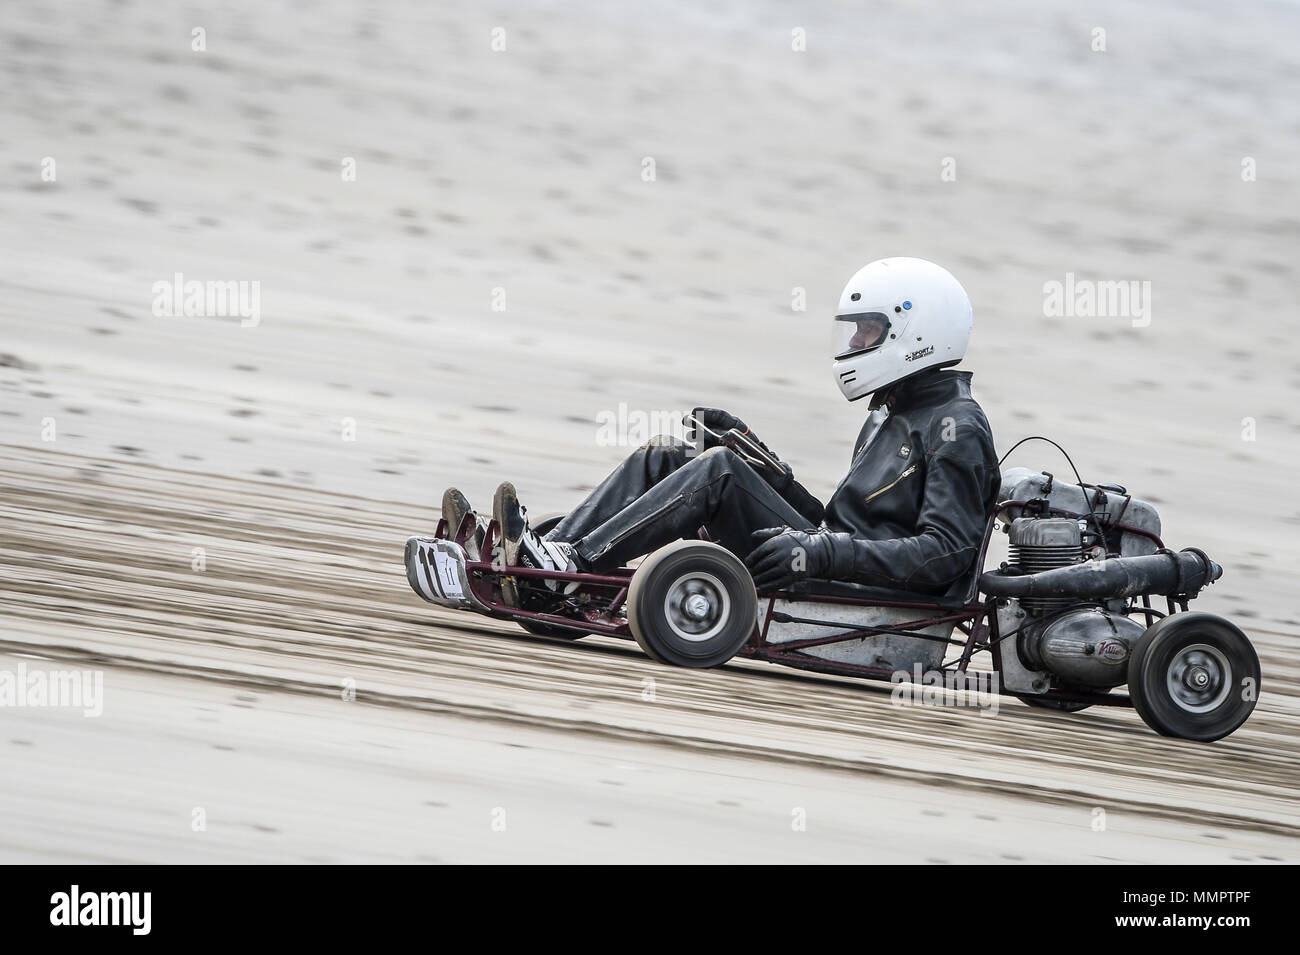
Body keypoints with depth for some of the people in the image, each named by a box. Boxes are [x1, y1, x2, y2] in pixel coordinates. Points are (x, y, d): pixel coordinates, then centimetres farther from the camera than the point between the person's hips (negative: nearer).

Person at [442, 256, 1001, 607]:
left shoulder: (957, 429, -7)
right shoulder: (893, 415, 25)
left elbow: (946, 552, -18)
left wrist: (824, 553, -26)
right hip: (829, 582, 10)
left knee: (717, 471, -24)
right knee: (663, 458, 3)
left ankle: (571, 562, -24)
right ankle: (539, 565, -14)